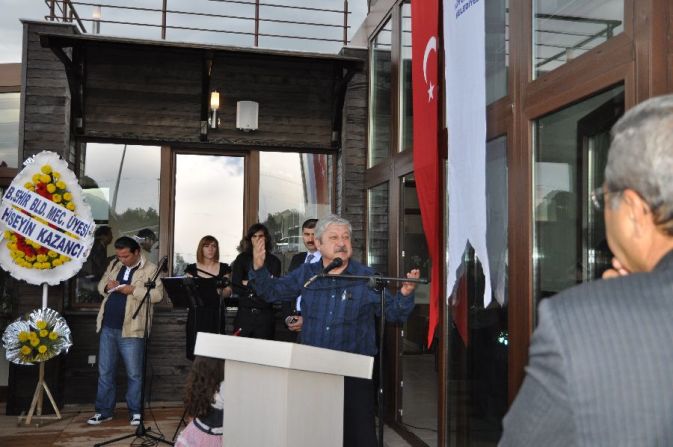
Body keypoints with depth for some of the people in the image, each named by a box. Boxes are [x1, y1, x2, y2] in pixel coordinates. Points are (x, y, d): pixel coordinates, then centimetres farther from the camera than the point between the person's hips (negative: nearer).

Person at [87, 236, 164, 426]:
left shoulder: (150, 269, -5)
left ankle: (135, 411, 16)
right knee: (105, 371, 12)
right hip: (107, 327, 6)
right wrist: (107, 286, -4)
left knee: (134, 373, 3)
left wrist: (133, 290, -23)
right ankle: (104, 410, 23)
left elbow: (157, 294, -14)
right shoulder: (114, 265, 12)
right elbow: (100, 285, 20)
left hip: (130, 330, -5)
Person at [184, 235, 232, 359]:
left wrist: (220, 292, -19)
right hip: (197, 313, 0)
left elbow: (228, 292, 4)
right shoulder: (192, 269, 8)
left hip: (216, 313, 0)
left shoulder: (224, 268, 7)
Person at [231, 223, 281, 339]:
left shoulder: (274, 261, 4)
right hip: (244, 315, 1)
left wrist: (248, 283, -4)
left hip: (265, 316, 0)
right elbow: (235, 285, -4)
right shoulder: (242, 259, 7)